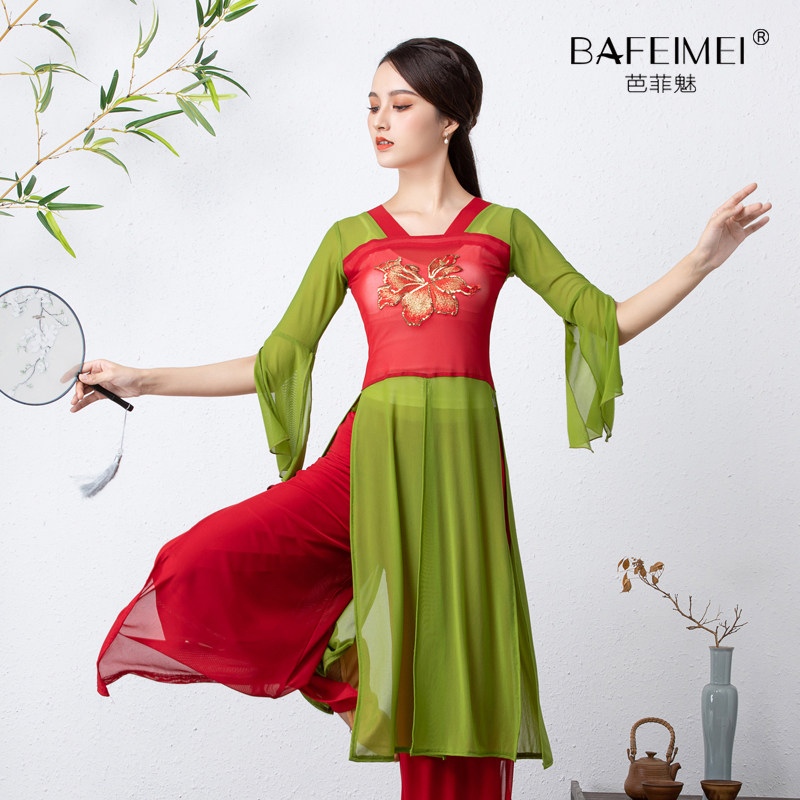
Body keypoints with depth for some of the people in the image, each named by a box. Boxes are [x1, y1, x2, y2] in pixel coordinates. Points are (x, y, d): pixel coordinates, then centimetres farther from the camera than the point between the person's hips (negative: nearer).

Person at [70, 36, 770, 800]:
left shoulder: (503, 229, 11)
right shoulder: (351, 238, 12)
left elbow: (604, 321, 10)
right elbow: (277, 362, 10)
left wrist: (701, 260, -1)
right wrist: (139, 380, 6)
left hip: (462, 462, 0)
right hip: (369, 458, 1)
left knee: (454, 667, 1)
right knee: (199, 565, -20)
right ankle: (338, 665, 4)